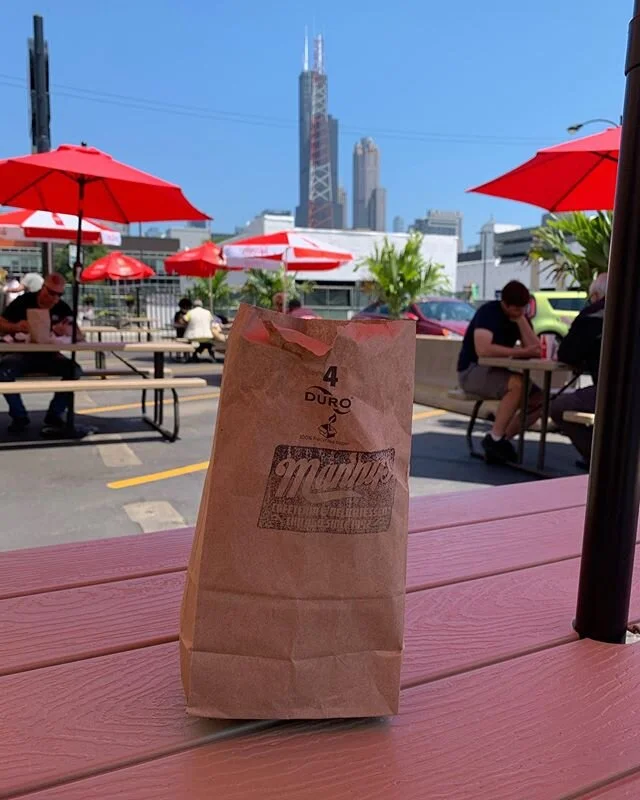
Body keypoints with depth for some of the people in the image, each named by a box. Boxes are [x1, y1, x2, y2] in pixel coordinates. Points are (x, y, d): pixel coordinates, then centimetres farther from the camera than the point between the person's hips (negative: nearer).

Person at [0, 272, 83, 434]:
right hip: (22, 354, -1)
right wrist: (16, 327, -26)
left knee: (74, 370, -26)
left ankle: (54, 414, -9)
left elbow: (79, 336, -2)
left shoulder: (63, 308, 2)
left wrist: (69, 331, -26)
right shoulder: (23, 301, -3)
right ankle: (19, 416, -13)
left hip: (49, 356, 2)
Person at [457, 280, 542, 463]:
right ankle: (494, 438, -20)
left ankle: (503, 439, -3)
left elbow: (536, 350, -7)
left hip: (498, 371, 8)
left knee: (539, 399, -9)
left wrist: (521, 319, -14)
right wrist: (520, 352, -25)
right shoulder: (488, 312, -17)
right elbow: (483, 350, -33)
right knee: (517, 384, -32)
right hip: (472, 371, -8)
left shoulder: (520, 316, 5)